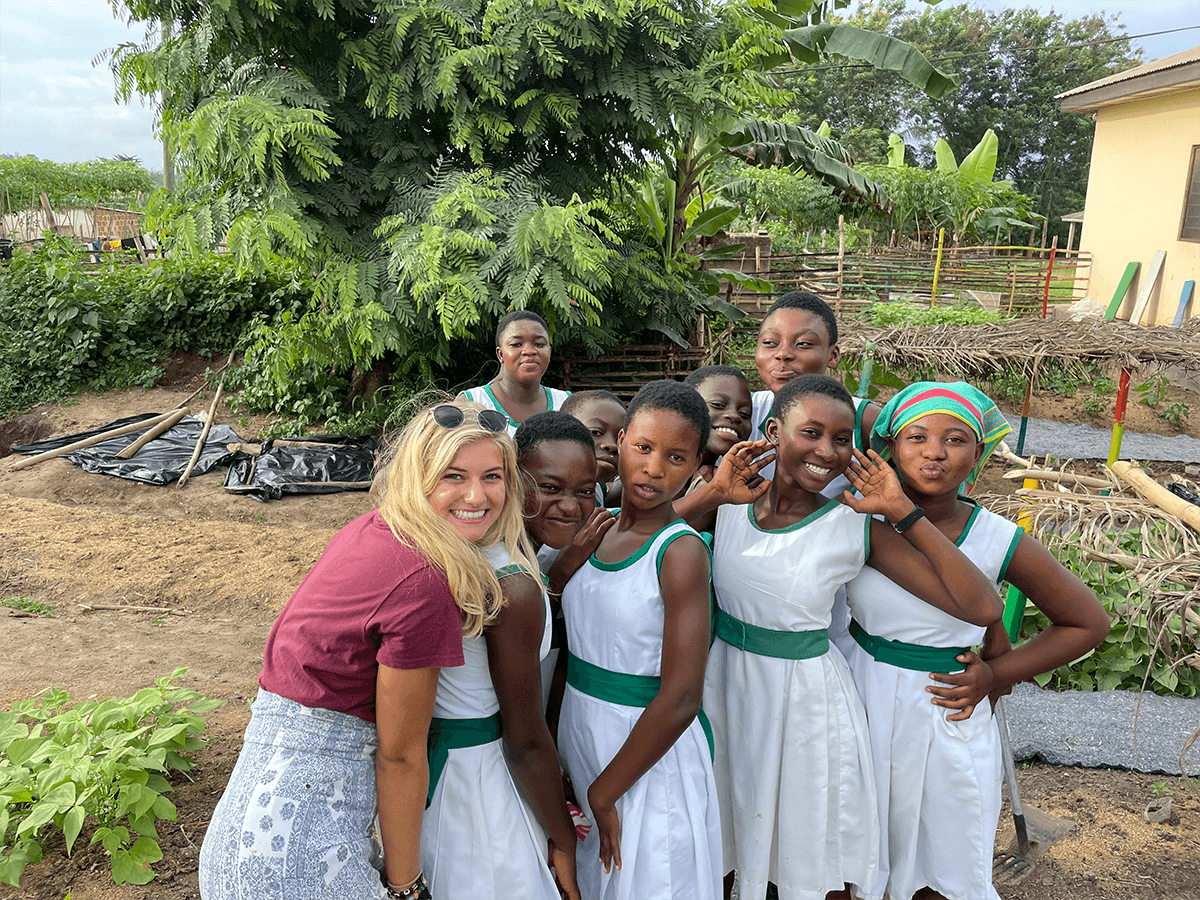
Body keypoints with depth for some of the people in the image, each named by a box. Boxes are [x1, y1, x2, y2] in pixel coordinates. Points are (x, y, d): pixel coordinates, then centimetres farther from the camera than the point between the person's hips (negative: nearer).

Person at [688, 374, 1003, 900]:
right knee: (718, 851, 22)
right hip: (724, 682, 2)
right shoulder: (729, 502, -9)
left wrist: (902, 511, -20)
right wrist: (710, 492, -19)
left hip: (806, 697, -1)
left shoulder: (857, 529, -12)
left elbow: (982, 608, -16)